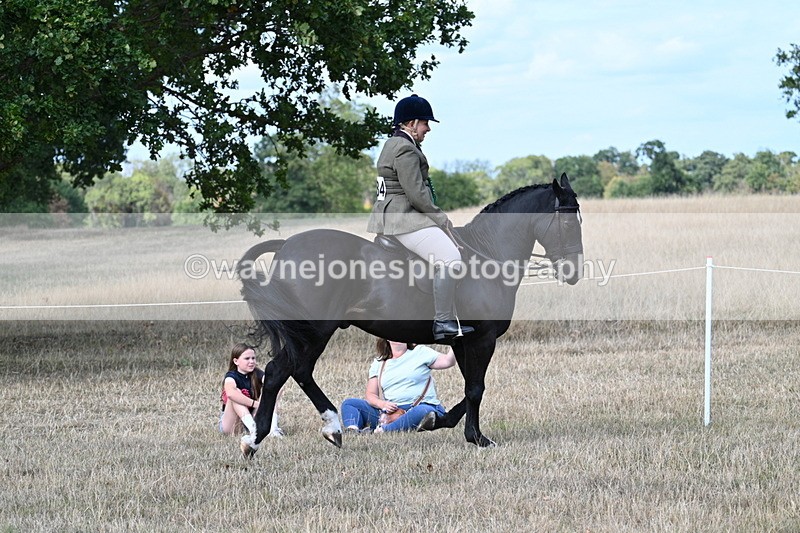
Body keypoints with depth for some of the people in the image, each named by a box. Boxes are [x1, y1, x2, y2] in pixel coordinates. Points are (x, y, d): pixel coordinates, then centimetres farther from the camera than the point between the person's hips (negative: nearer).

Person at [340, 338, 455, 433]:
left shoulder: (420, 352, 11)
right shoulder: (378, 363, 17)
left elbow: (447, 361, -1)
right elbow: (370, 394, 12)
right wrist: (382, 404, -9)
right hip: (390, 411, 4)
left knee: (423, 412, -41)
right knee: (349, 404, -7)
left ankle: (381, 431, -58)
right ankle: (352, 430, -41)